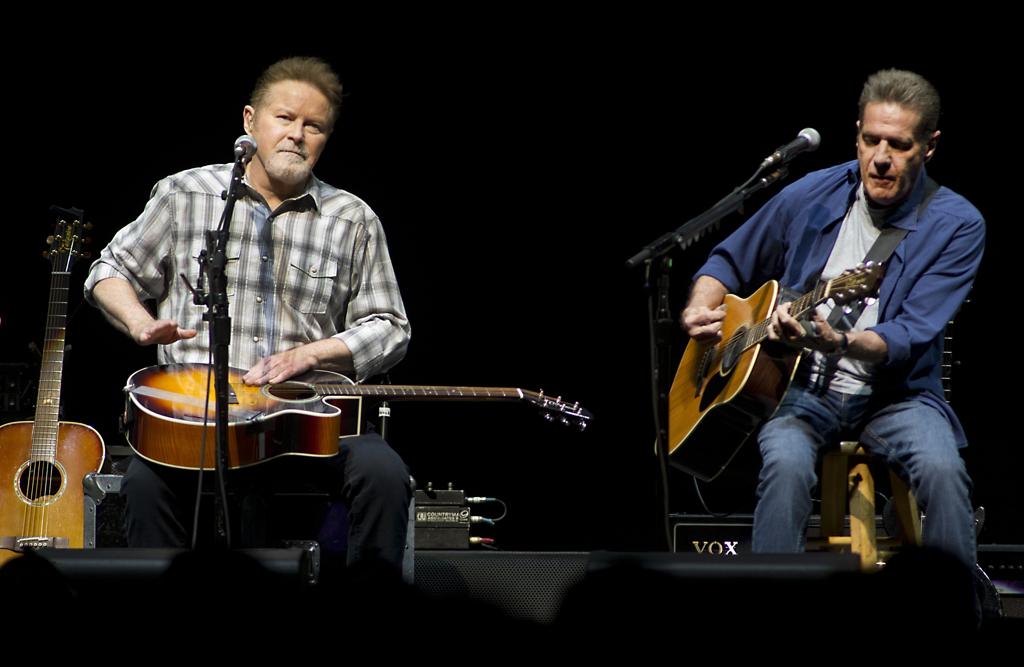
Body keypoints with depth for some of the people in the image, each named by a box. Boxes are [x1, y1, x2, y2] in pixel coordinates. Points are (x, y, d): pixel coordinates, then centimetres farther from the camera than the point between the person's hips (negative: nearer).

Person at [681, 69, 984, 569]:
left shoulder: (957, 226, -7)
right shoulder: (811, 197, 2)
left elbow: (909, 338, -18)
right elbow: (728, 263, 18)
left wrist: (839, 342, -38)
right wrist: (700, 311, -4)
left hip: (895, 395, -1)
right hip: (803, 388, 1)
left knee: (941, 468, -31)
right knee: (786, 464, -32)